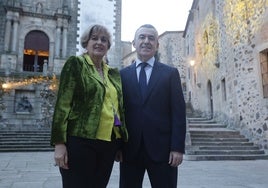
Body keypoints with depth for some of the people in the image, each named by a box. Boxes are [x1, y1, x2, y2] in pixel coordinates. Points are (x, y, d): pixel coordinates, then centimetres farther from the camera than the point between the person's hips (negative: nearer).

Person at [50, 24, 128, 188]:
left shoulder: (114, 73, 15)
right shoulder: (75, 63, 0)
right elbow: (63, 103, -7)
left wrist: (122, 143, 14)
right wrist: (59, 142, -12)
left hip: (109, 143, 5)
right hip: (81, 141, -5)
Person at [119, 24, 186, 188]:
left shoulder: (170, 73, 5)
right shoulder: (123, 75, 8)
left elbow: (178, 112, -1)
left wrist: (178, 147, -8)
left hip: (162, 148, -1)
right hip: (130, 149, 2)